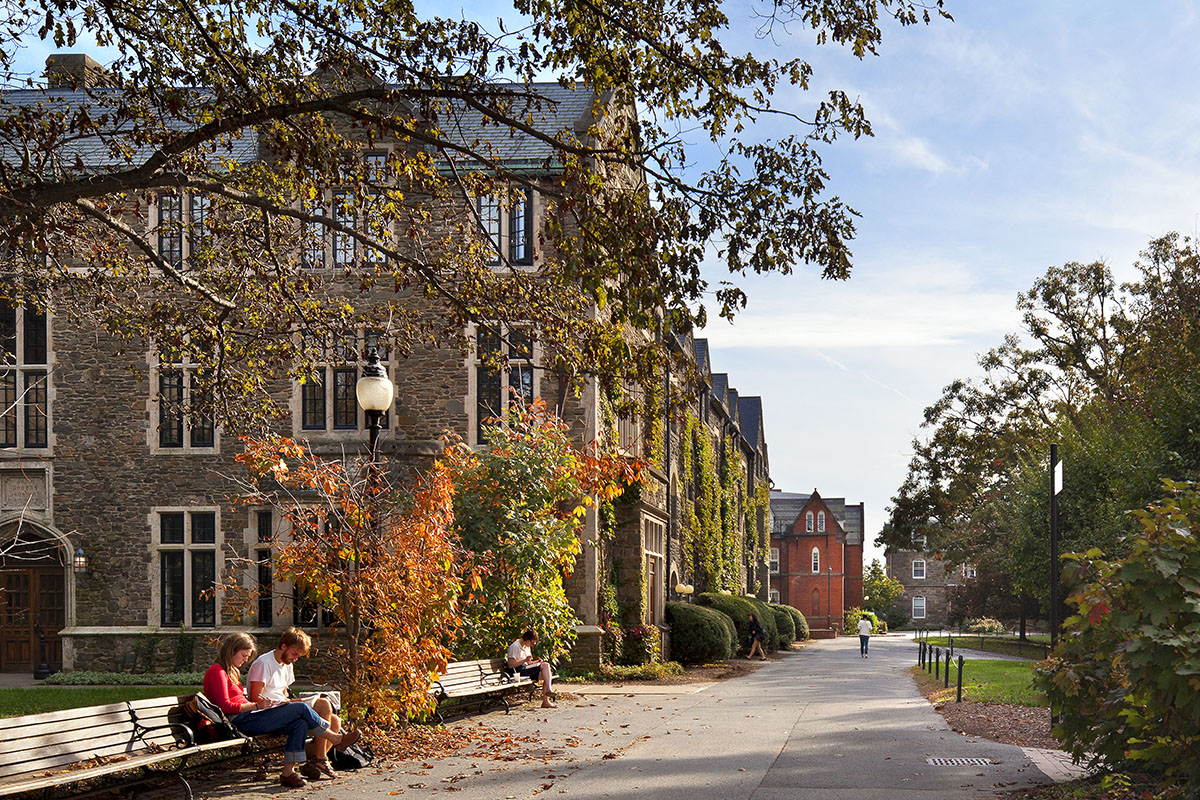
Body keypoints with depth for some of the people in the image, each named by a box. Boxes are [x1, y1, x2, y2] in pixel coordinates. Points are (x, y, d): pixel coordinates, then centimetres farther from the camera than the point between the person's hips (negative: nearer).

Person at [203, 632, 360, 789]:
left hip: (247, 717, 10)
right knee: (301, 708, -13)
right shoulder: (217, 672, -6)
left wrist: (258, 703, 2)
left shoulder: (231, 672, 26)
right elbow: (226, 706, -16)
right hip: (241, 721, -10)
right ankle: (336, 739, 5)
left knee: (301, 724, -10)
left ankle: (288, 773, -16)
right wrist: (256, 706, -14)